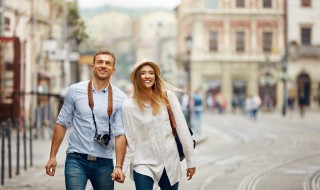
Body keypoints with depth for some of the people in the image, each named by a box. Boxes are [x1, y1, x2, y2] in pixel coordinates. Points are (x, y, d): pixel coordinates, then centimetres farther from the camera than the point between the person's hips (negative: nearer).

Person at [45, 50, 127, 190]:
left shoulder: (120, 98, 0)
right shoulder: (75, 90, 1)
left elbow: (120, 134, -4)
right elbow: (62, 124, 5)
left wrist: (118, 166, -12)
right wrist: (52, 156, 2)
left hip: (104, 162, 1)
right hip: (76, 159, -1)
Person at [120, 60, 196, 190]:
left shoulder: (167, 97, -2)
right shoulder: (129, 106, -4)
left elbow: (182, 128, -1)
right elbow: (129, 141, -1)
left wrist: (191, 161, -2)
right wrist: (122, 168, -7)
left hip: (170, 162, 2)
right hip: (144, 164, -1)